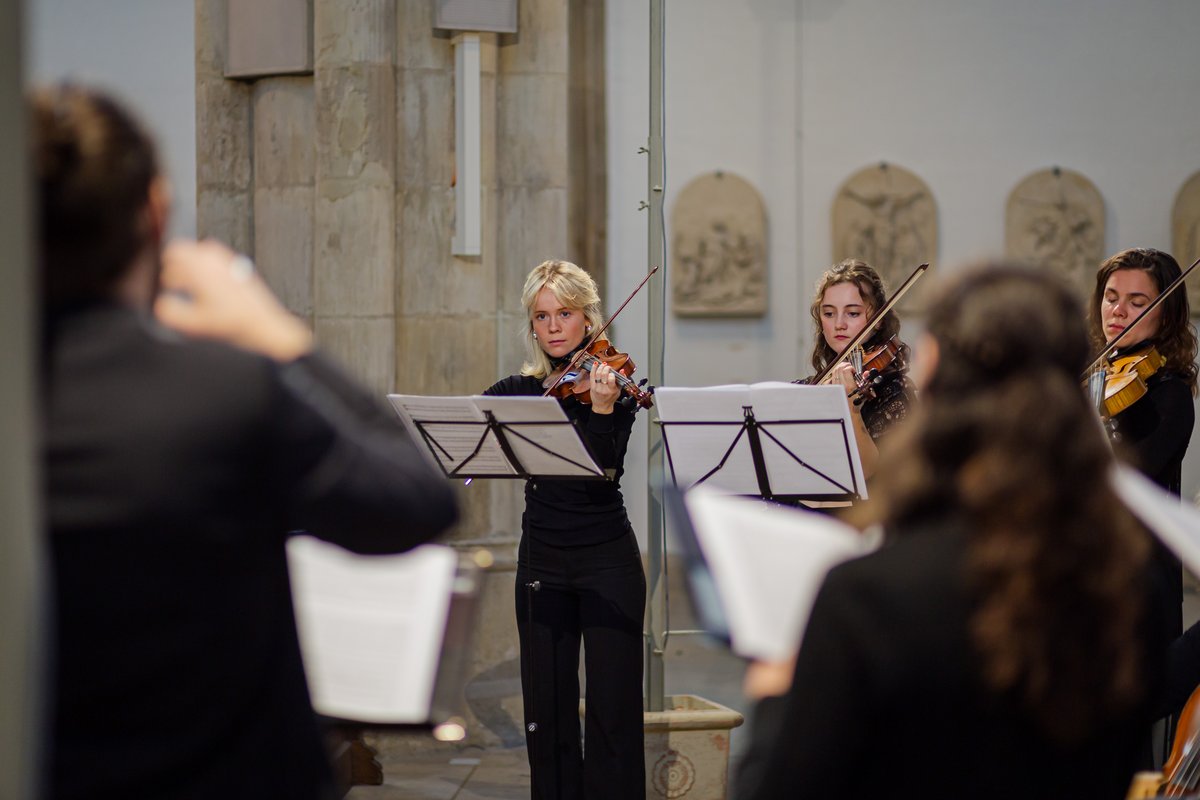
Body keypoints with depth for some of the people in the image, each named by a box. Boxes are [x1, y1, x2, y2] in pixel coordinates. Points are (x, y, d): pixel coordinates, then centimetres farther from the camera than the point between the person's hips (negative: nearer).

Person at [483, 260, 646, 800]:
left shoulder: (614, 384, -3)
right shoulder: (518, 391, 9)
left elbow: (606, 471, -15)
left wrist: (602, 409, -29)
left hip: (607, 560, -4)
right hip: (542, 561, 4)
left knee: (612, 708, -5)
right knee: (547, 708, 5)